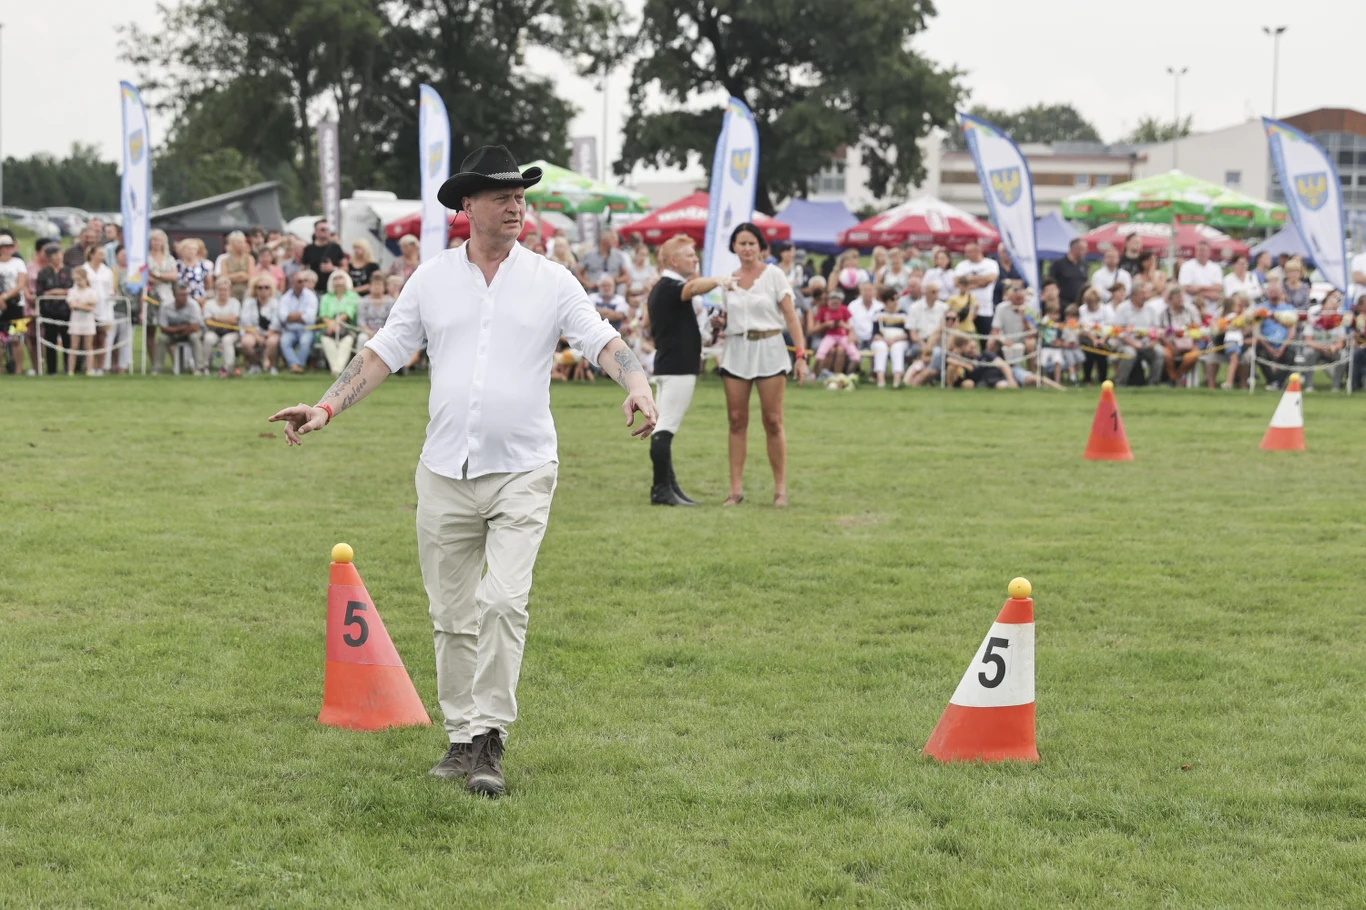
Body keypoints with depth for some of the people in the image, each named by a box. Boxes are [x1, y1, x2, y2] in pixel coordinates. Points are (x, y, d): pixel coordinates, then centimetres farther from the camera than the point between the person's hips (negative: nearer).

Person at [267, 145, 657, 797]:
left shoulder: (550, 280, 2)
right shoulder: (431, 279, 7)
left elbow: (602, 340, -6)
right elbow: (383, 353, 8)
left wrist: (637, 386, -26)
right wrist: (326, 407, -3)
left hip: (522, 472, -2)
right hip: (445, 473, 2)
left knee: (503, 602, -15)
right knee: (452, 616, 7)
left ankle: (490, 739, -8)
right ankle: (461, 738, 17)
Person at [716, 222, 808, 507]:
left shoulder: (773, 275, -1)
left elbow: (790, 316, -5)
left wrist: (801, 355, -12)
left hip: (769, 348, -3)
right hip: (737, 350, 3)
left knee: (773, 422, -3)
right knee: (737, 420, 1)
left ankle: (780, 488, 3)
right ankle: (736, 488, 4)